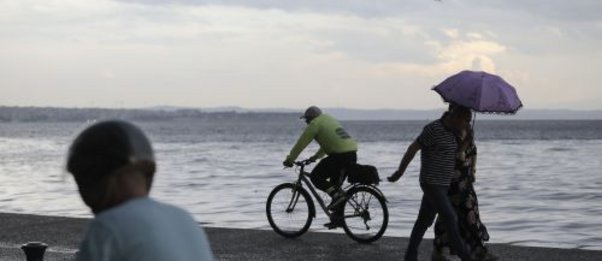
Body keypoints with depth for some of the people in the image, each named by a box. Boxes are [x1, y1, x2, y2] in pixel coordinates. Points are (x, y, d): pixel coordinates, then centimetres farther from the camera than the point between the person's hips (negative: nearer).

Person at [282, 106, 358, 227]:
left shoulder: (315, 124, -1)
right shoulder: (329, 119, 25)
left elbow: (301, 143, 0)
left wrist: (289, 160, 9)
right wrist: (316, 156, 42)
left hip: (340, 155, -9)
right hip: (352, 154, 9)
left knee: (316, 177, 1)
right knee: (334, 181, 20)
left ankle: (337, 195, -12)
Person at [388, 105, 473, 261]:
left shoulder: (450, 132, 11)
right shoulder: (434, 129, -17)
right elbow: (413, 148, -13)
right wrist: (400, 172, -8)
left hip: (442, 185, 9)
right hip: (431, 184, -9)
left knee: (424, 221, 11)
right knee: (450, 219, -11)